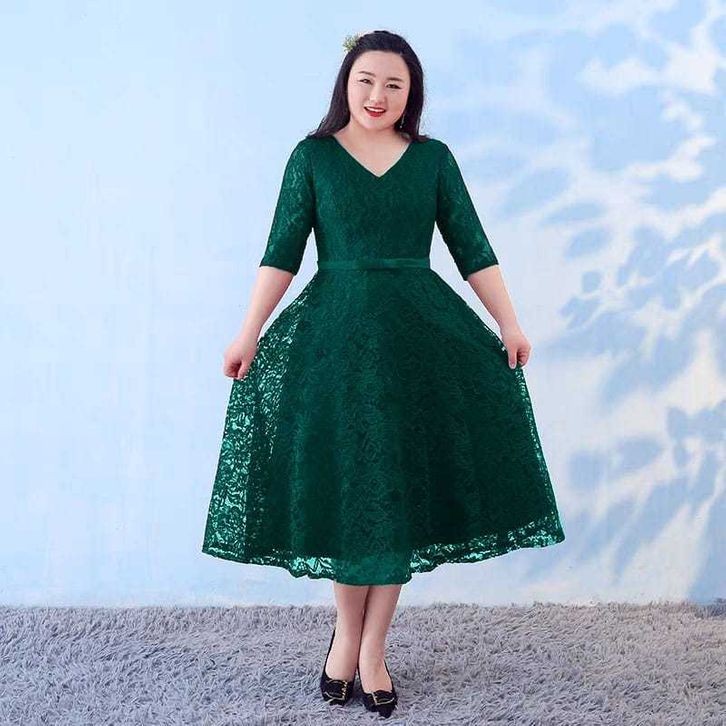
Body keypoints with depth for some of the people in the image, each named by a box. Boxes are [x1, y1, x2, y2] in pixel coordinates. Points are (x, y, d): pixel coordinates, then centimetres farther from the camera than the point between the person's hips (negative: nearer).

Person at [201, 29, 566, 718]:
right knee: (343, 482, 3)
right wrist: (249, 335, -7)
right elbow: (282, 252, -1)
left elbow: (472, 249, 7)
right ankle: (347, 633, 22)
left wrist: (509, 324, 1)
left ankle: (372, 648, 14)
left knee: (404, 485, 3)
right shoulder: (312, 156, 3)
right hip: (334, 336, -1)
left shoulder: (434, 158, 7)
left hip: (419, 337, 2)